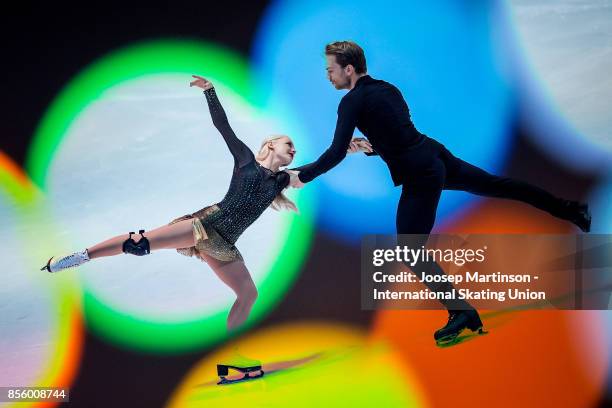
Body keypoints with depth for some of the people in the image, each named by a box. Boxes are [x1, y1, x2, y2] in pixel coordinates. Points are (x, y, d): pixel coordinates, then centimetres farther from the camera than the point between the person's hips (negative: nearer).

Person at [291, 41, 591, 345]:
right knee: (498, 185, 23)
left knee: (410, 251, -2)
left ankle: (462, 312, 0)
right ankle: (570, 209, 33)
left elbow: (337, 153, -16)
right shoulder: (386, 88, 13)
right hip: (437, 155, 8)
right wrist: (371, 146, 21)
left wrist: (303, 175, -5)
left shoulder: (352, 101, -11)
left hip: (420, 175, -8)